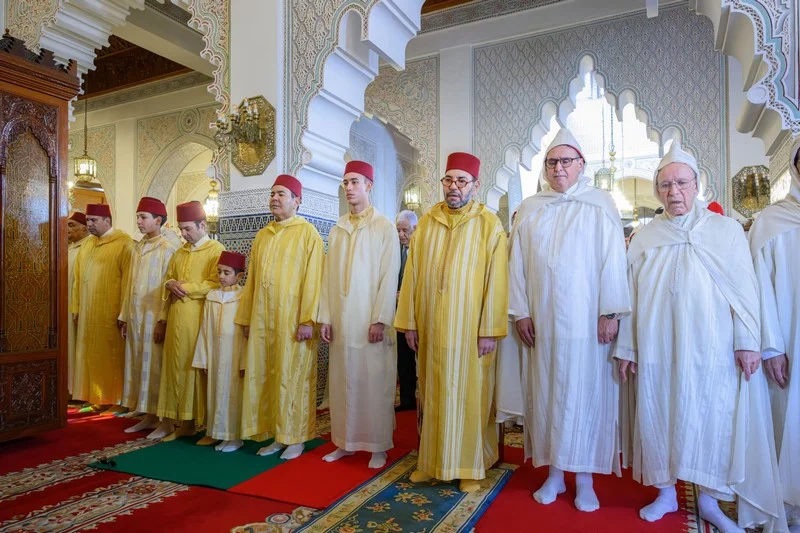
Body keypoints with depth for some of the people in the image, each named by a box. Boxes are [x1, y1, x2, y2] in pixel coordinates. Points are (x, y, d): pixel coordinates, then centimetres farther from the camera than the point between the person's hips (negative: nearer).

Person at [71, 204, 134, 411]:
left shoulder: (123, 243, -10)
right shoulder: (87, 244, 14)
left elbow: (128, 280, -15)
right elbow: (78, 278, 16)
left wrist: (124, 312, -17)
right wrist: (76, 308, 12)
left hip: (111, 312, -7)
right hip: (88, 312, 7)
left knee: (113, 356, 1)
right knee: (91, 354, 12)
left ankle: (118, 400, 11)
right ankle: (96, 397, 23)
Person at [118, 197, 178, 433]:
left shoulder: (167, 249, -9)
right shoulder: (137, 248, 13)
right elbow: (130, 285, 14)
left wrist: (162, 320, -18)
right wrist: (125, 317, 12)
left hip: (153, 316, -7)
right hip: (135, 315, 7)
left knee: (153, 366, -1)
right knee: (138, 365, 10)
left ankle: (156, 416, 10)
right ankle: (146, 415, 19)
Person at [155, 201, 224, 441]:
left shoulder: (216, 250, -5)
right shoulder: (180, 252, 16)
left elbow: (215, 284, -13)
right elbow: (168, 278, 21)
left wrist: (186, 288, -12)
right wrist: (172, 284, -1)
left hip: (200, 319, -7)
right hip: (177, 319, 7)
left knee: (202, 369, -2)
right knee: (179, 368, 8)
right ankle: (185, 422, 18)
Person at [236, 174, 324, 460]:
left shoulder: (308, 232, -4)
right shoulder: (262, 235, 15)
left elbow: (313, 279, -11)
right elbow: (252, 279, 16)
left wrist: (308, 320, -17)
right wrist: (246, 317, 12)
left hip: (292, 319, -6)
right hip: (263, 319, 6)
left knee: (292, 378, 1)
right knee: (265, 378, 9)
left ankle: (296, 438, 16)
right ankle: (277, 435, 22)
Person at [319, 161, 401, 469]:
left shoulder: (385, 227, -1)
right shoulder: (337, 230, 13)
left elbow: (389, 276, -8)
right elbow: (328, 276, 9)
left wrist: (380, 319, -14)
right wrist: (325, 317, 3)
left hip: (371, 320, -4)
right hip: (341, 320, 5)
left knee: (375, 383, 1)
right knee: (343, 382, 9)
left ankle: (378, 446, 14)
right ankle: (346, 442, 22)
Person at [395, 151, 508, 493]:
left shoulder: (489, 224, -3)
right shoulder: (426, 222, 6)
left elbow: (495, 280, -7)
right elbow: (412, 275, 6)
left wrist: (489, 330, -11)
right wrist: (409, 322, 3)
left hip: (469, 329, -3)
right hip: (431, 327, 4)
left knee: (470, 397, 6)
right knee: (432, 395, 13)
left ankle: (470, 466, 22)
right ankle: (431, 460, 28)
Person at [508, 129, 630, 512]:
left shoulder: (600, 205, 1)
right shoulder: (530, 210, 8)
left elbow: (613, 260, -4)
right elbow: (518, 263, 6)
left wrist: (610, 312, -9)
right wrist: (520, 311, 0)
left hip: (585, 320, -2)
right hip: (542, 320, 3)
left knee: (585, 393, 4)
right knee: (546, 393, 8)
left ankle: (584, 477, 19)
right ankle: (553, 473, 22)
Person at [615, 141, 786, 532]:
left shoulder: (725, 229, 3)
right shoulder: (645, 237, 6)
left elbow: (744, 289, 1)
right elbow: (631, 295, 6)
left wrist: (747, 342, -6)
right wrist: (627, 347, 5)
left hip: (710, 349, -1)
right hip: (658, 350, 1)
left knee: (711, 421, 6)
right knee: (659, 418, 7)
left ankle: (709, 501, 24)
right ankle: (666, 493, 24)